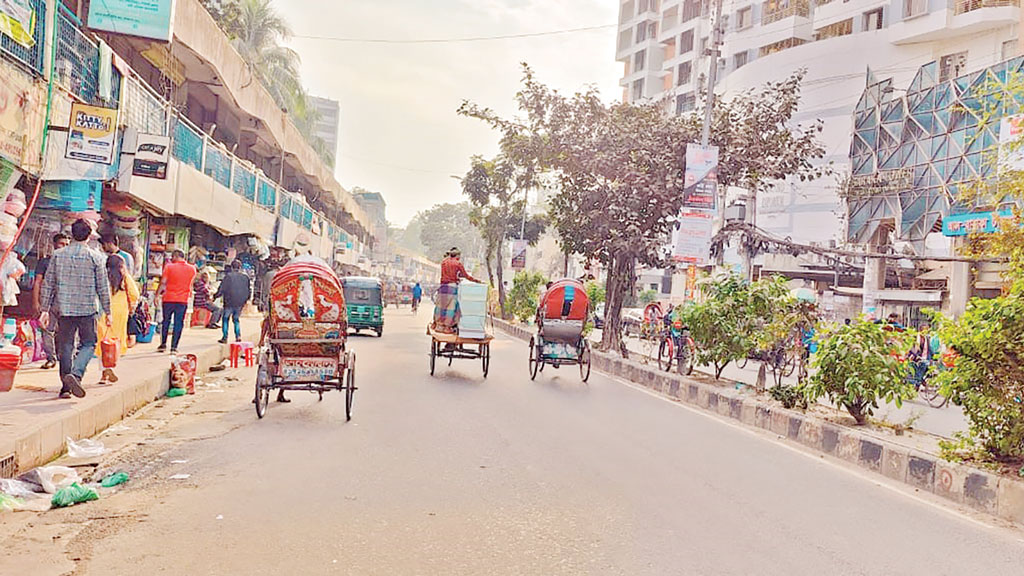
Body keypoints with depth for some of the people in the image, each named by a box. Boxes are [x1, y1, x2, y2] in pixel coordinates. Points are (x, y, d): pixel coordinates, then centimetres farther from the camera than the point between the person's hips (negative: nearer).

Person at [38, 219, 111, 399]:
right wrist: (107, 312, 6)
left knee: (65, 347, 10)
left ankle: (66, 386, 13)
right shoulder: (95, 257, -4)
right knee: (88, 344, 8)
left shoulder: (58, 255, 4)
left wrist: (45, 309, 11)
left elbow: (48, 284, 5)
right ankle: (75, 374, -16)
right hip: (87, 309, -3)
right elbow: (103, 287, -2)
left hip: (63, 309, 3)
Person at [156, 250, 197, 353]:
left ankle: (163, 344, 17)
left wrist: (157, 295, 0)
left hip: (169, 299, -1)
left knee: (166, 321, 13)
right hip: (183, 300, 1)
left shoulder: (169, 267, -5)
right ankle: (174, 347, 2)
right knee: (178, 323, 4)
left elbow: (163, 283, -6)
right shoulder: (192, 269, 2)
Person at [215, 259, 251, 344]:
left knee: (225, 319, 10)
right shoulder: (245, 276, 3)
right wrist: (246, 299, 25)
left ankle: (225, 337, 7)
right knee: (236, 319, 17)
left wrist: (214, 297, 7)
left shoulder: (228, 276, -9)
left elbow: (221, 290, -8)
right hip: (240, 304, 4)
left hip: (229, 303, -4)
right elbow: (249, 290, 10)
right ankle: (238, 336, 5)